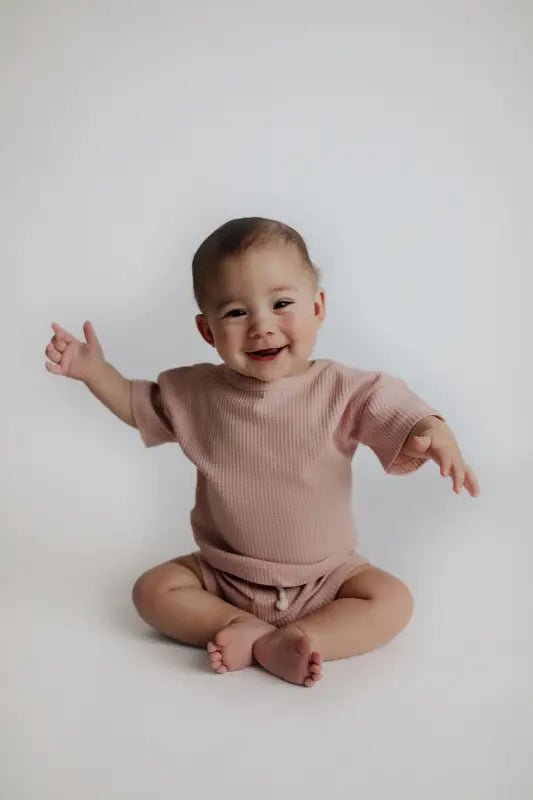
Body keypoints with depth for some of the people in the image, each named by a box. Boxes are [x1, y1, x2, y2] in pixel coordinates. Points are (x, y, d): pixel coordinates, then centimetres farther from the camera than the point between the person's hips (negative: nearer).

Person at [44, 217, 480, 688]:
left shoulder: (346, 391, -17)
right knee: (154, 590, -12)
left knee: (393, 601, -19)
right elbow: (140, 405, 10)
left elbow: (403, 419, -21)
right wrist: (95, 371, -4)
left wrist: (438, 437, -44)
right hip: (223, 575, 2)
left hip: (325, 575, -1)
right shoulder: (194, 393, -8)